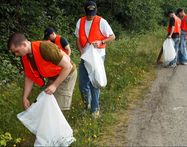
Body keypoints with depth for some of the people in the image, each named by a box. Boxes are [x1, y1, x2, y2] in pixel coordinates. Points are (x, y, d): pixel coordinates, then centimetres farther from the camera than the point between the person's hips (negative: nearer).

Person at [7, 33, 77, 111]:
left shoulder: (45, 48, -35)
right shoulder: (25, 57, -11)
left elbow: (68, 66, -30)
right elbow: (29, 77, 4)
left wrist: (54, 85, -28)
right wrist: (24, 97, 0)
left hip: (67, 74, -7)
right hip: (53, 77, 7)